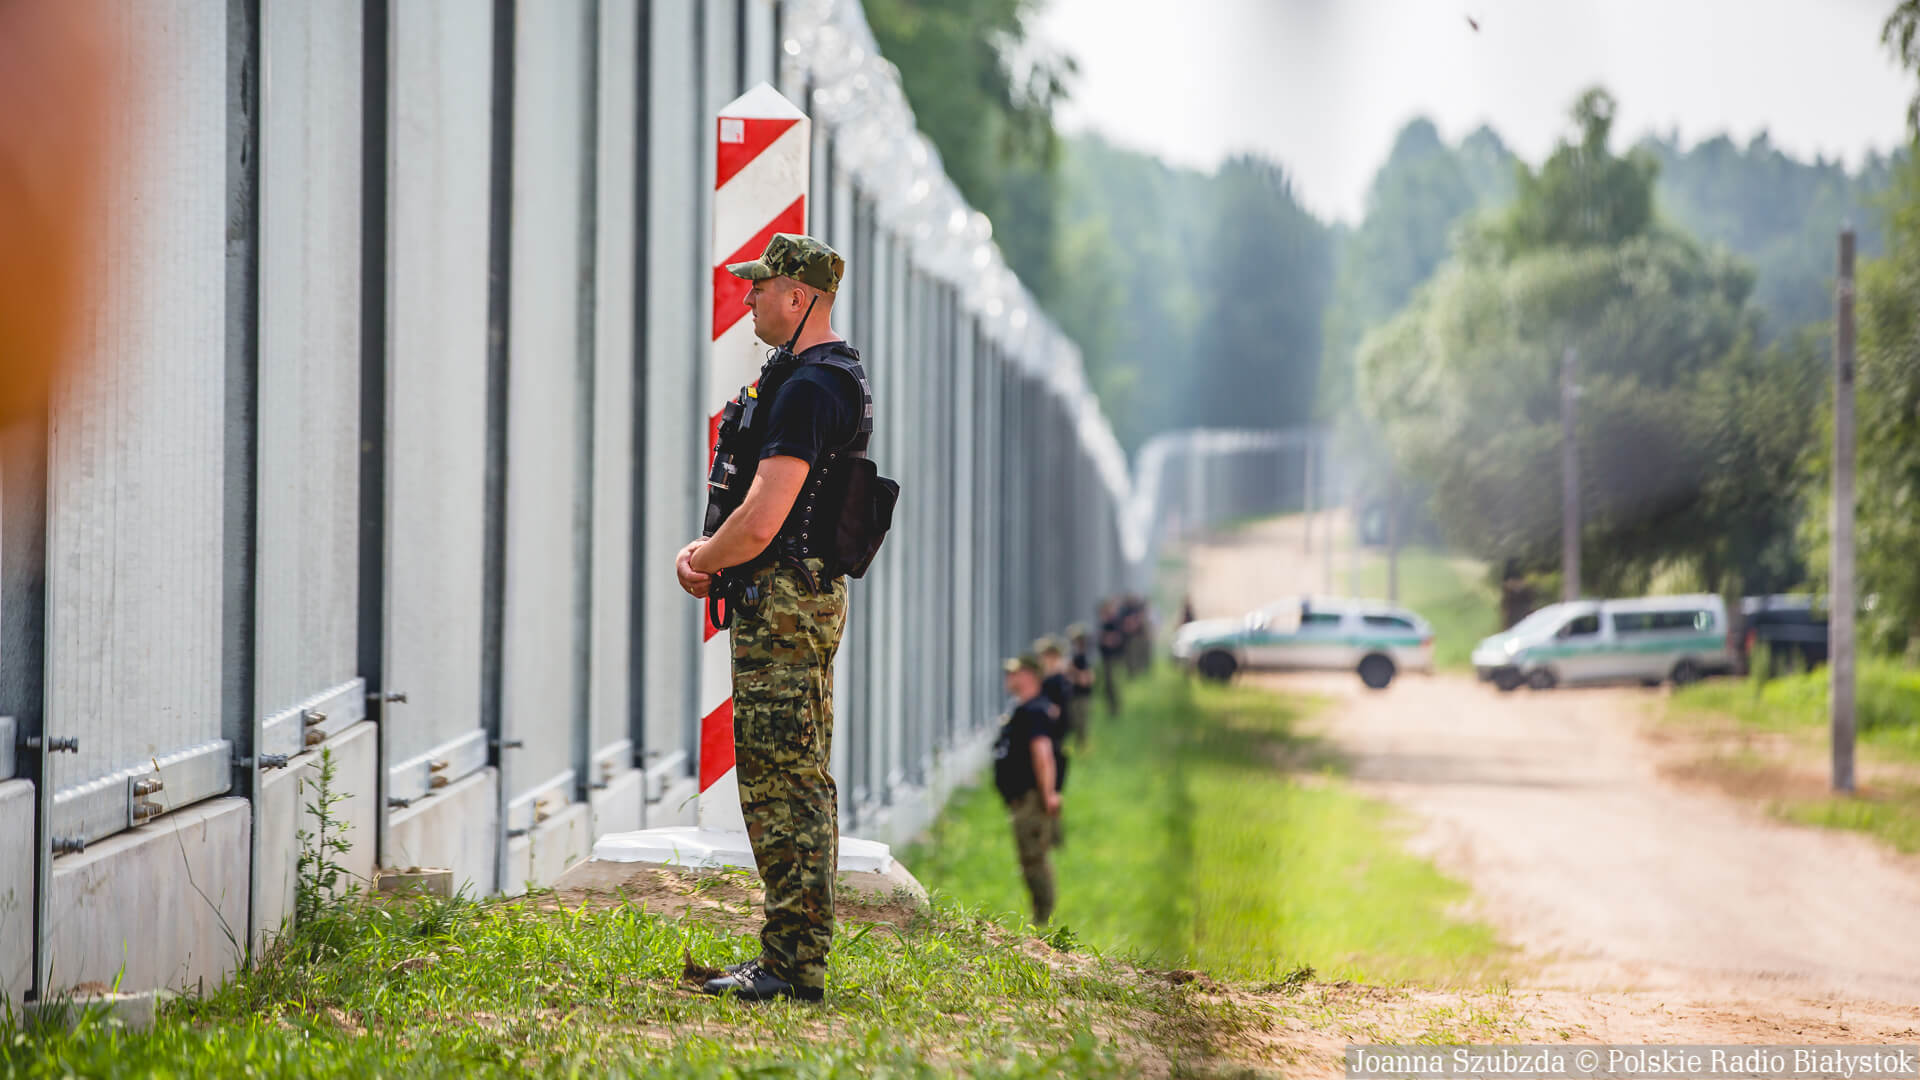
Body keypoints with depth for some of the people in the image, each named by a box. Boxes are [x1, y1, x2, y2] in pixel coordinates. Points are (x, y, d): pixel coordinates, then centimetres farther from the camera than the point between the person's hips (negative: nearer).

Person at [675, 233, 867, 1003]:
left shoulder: (806, 389, -18)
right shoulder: (838, 376, 16)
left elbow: (761, 523, -24)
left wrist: (701, 561, -5)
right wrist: (707, 551, 10)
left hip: (781, 602, -11)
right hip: (811, 595, 11)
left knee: (781, 783, -9)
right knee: (800, 784, 13)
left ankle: (794, 964, -9)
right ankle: (794, 959, 18)